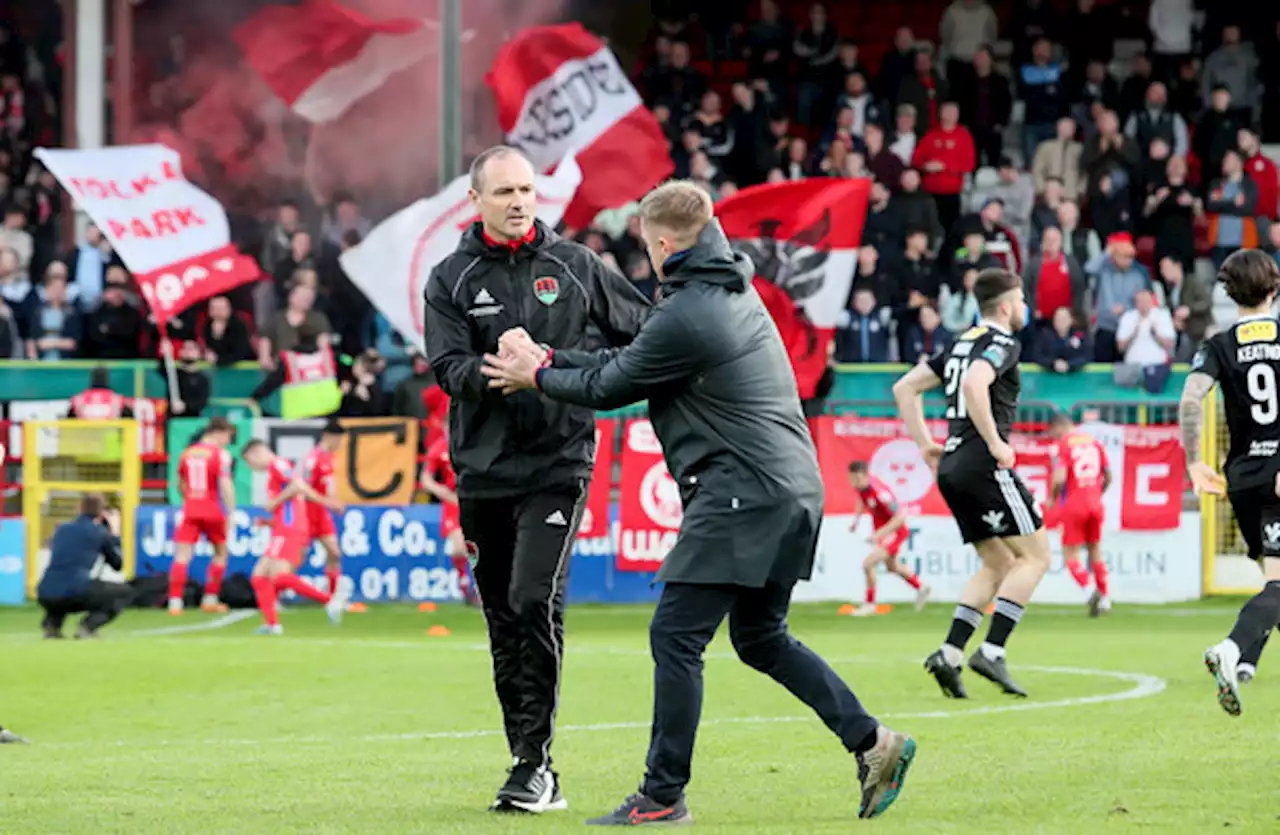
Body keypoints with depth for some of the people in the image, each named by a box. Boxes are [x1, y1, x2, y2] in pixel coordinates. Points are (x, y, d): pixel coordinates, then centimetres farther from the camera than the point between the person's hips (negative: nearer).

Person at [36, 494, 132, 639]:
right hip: (77, 593, -5)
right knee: (125, 592, 17)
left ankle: (51, 623, 12)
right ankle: (88, 626, -4)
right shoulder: (100, 532, 9)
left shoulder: (62, 529, 21)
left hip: (46, 596, 5)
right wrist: (115, 533, 31)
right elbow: (118, 564, 19)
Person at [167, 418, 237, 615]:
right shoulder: (220, 454, -8)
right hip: (213, 513, -3)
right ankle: (210, 600, 17)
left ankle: (175, 601, -13)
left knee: (182, 556, -1)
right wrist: (230, 515, -12)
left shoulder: (187, 453, 9)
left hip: (190, 510, 3)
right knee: (221, 553, 17)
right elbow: (226, 486, -15)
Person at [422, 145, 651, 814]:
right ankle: (531, 768, 14)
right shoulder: (451, 280, 5)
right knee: (503, 622, 6)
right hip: (483, 469, 2)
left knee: (534, 602, -18)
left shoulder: (575, 266, 5)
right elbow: (447, 367, -7)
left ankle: (535, 763, -14)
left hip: (558, 463, -2)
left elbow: (646, 331, 13)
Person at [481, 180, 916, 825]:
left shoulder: (685, 316, -14)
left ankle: (662, 796, -3)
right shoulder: (731, 291, 16)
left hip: (743, 493, -10)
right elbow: (629, 359, 21)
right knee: (761, 638, 19)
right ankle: (872, 743, 12)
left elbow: (610, 387, -3)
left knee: (675, 636, -5)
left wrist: (538, 379, 13)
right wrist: (549, 359, 20)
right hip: (791, 489, 10)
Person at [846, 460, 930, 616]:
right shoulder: (860, 486, -11)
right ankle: (921, 588, 50)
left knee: (868, 564, -20)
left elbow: (900, 517, -33)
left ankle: (870, 604, -2)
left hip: (895, 531, -9)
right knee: (891, 567, 28)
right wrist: (857, 518, 5)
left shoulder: (879, 492, -35)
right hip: (879, 530, 9)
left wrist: (879, 534, -37)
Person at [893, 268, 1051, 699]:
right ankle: (991, 651, -11)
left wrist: (925, 443, 20)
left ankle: (950, 653, 1)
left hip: (952, 468, 9)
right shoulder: (1002, 342, -6)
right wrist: (995, 442, -22)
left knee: (998, 564, 15)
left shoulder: (963, 343, 20)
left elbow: (905, 388, 22)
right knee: (1035, 556, -2)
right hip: (983, 465, -9)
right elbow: (974, 384, -27)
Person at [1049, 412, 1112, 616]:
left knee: (1070, 555, -1)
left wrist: (1053, 498, 0)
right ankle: (1105, 596, 17)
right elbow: (1108, 477, 11)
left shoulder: (1064, 444, -9)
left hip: (1073, 506, -5)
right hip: (1095, 504, 5)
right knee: (1095, 550, 18)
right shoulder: (1094, 442, 7)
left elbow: (1059, 479, -18)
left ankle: (1091, 590, -23)